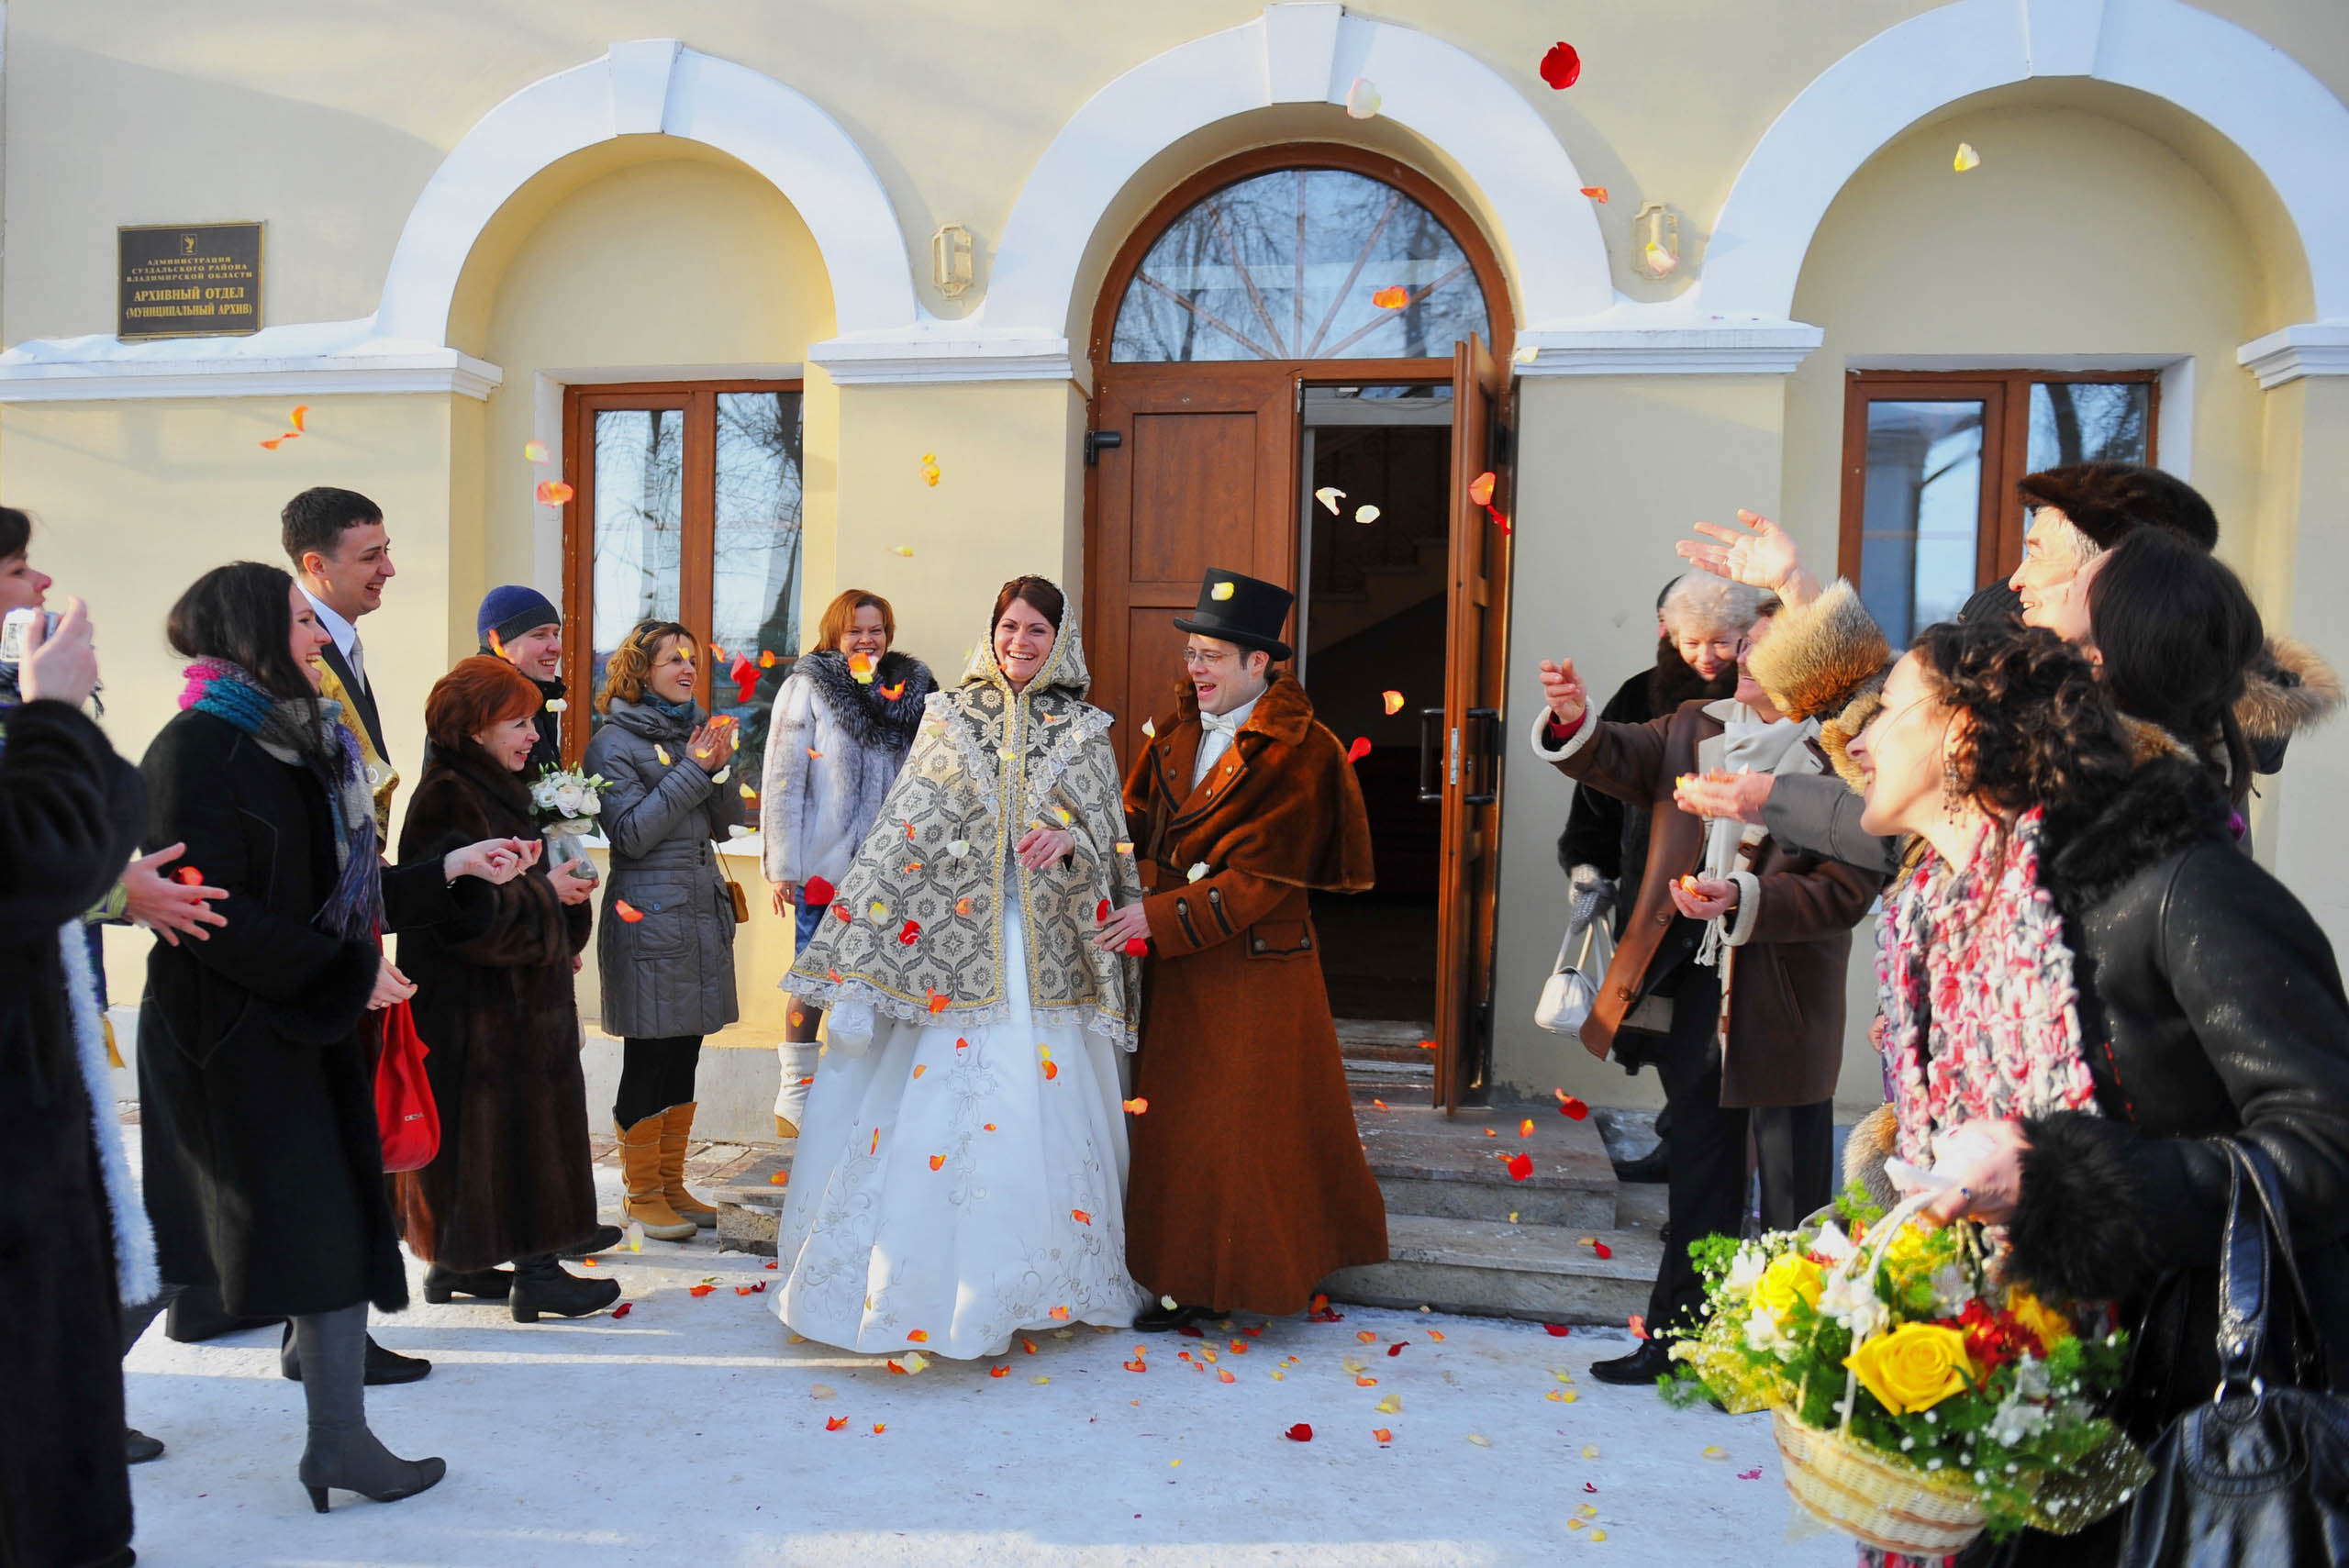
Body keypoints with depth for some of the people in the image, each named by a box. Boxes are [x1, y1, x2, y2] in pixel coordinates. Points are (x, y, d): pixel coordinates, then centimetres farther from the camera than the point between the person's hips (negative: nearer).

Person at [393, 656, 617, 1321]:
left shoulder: (488, 790, 15)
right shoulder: (450, 799, -17)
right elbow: (470, 910, -25)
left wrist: (558, 887, 3)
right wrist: (548, 893, -13)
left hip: (507, 998, 10)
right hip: (476, 1006, -10)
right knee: (512, 1124, -5)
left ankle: (455, 1263, 25)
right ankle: (534, 1273, 3)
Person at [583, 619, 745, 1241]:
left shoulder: (696, 729, 13)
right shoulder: (615, 742, -6)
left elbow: (728, 821, 11)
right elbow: (632, 834, -14)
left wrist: (722, 767, -6)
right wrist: (693, 771, -15)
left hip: (703, 909, 7)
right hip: (649, 915, -7)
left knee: (685, 1055, 12)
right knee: (648, 1058, 1)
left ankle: (672, 1184, 24)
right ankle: (641, 1193, 16)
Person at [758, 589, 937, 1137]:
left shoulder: (912, 689, 9)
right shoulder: (808, 687, -2)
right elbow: (783, 778, -5)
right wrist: (782, 866, -9)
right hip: (824, 863, -3)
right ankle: (794, 1094, 16)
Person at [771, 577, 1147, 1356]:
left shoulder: (1084, 732, 9)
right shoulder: (949, 716, 8)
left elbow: (1109, 841, 8)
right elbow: (907, 828, 4)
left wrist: (1070, 840, -16)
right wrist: (862, 958, 0)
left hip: (1046, 951, 1)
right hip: (955, 941, 0)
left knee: (1042, 1109, 1)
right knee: (935, 1105, -3)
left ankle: (1036, 1283, 17)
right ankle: (927, 1281, 11)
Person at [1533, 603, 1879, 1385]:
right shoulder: (1696, 727, 7)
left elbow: (1848, 888, -17)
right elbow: (1619, 760, 1)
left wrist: (1746, 900, -27)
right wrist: (1575, 719, -18)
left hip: (1784, 1008, -6)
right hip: (1695, 992, 6)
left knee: (1791, 1195, 11)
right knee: (1697, 1180, 19)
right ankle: (1678, 1334, 33)